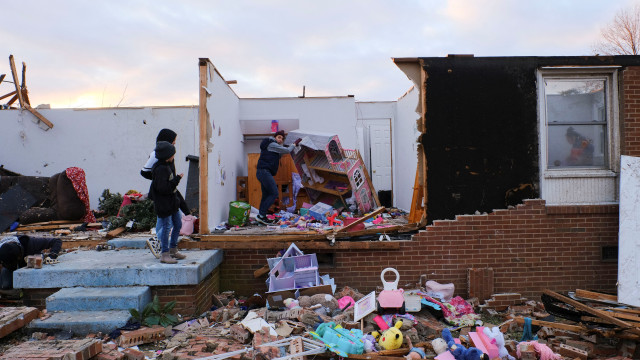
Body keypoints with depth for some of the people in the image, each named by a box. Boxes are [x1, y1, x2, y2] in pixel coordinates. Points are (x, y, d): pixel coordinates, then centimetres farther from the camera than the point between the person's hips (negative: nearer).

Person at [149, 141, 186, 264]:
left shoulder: (168, 166, 9)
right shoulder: (160, 169, -22)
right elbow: (163, 188, -26)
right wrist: (177, 179, -21)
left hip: (172, 202, 10)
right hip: (164, 204, -10)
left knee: (178, 224, 16)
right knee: (166, 227, -2)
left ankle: (173, 250, 29)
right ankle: (165, 254, 9)